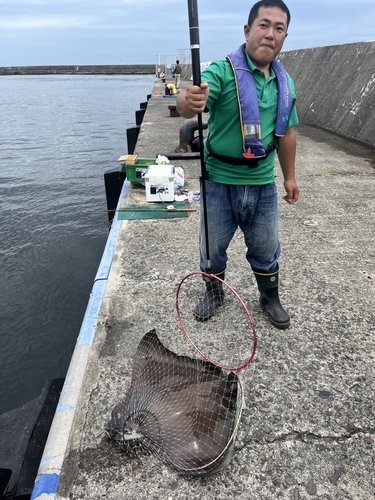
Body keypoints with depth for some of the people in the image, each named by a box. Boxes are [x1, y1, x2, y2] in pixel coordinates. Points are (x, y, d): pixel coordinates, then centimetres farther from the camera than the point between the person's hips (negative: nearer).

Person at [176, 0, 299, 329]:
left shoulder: (285, 82, 5)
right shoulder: (222, 71, -14)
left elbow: (286, 133, 13)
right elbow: (187, 106, -31)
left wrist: (290, 176, 15)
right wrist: (189, 102, -54)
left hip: (262, 183, 4)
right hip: (220, 181, -3)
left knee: (266, 248, 16)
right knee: (213, 245, 14)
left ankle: (270, 298, 39)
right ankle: (214, 293, 40)